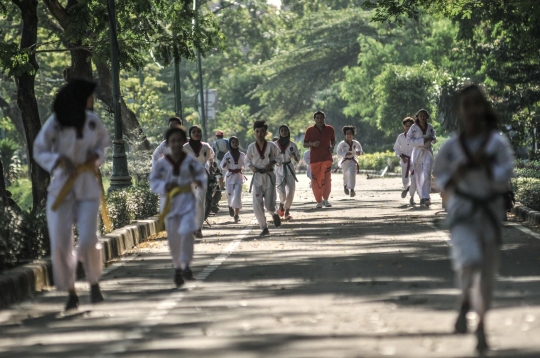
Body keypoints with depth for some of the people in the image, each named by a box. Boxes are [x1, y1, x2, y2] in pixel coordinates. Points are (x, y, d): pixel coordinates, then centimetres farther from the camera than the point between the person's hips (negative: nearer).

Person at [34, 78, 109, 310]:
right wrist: (59, 160, -22)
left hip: (88, 186, 1)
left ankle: (94, 283, 13)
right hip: (62, 187, -1)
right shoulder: (54, 124, -12)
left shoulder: (92, 121, -3)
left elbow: (103, 140, 16)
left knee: (88, 239, -13)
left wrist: (97, 155, -5)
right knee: (60, 243, -4)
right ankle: (70, 293, 13)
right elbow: (39, 152, -4)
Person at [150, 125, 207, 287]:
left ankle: (185, 264, -6)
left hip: (187, 201, -1)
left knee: (187, 232, -19)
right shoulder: (161, 163, -3)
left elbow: (201, 173, 7)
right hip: (170, 202, 1)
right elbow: (153, 181, 2)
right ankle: (177, 267, 27)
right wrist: (164, 186, -16)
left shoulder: (190, 161, -3)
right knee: (173, 238, 7)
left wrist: (200, 181, -14)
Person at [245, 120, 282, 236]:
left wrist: (272, 163, -13)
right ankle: (264, 228, 7)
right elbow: (247, 161, 10)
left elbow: (278, 158, 6)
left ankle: (274, 214, 35)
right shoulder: (251, 147, 0)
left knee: (269, 205, -3)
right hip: (257, 178, 1)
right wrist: (251, 167, -10)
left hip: (269, 176, -1)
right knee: (257, 205, -8)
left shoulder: (271, 146, -3)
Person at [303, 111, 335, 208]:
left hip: (326, 158, 0)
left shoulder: (330, 129, 6)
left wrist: (332, 147, 0)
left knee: (326, 179, -12)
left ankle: (325, 199, 1)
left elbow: (333, 140, 21)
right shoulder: (310, 130, 2)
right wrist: (313, 144, -15)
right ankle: (319, 201, 12)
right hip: (314, 159, 0)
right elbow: (305, 144, 5)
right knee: (315, 181, 0)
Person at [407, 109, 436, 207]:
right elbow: (409, 140, -10)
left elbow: (434, 138, 19)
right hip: (417, 153, -1)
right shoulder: (414, 127, -4)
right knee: (418, 177, 3)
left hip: (428, 152, 1)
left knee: (426, 175, -15)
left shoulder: (430, 127, 5)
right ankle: (422, 197, 17)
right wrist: (422, 141, -20)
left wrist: (432, 139, -6)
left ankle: (426, 198, -23)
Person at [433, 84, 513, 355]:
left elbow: (504, 180, -9)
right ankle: (465, 303, 1)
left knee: (487, 274, 8)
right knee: (469, 260, -27)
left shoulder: (497, 143, -5)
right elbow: (440, 176, 10)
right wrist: (454, 177, -11)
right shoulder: (451, 147, -2)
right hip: (462, 213, -1)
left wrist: (485, 164, -23)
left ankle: (482, 324, 30)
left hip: (490, 213, 1)